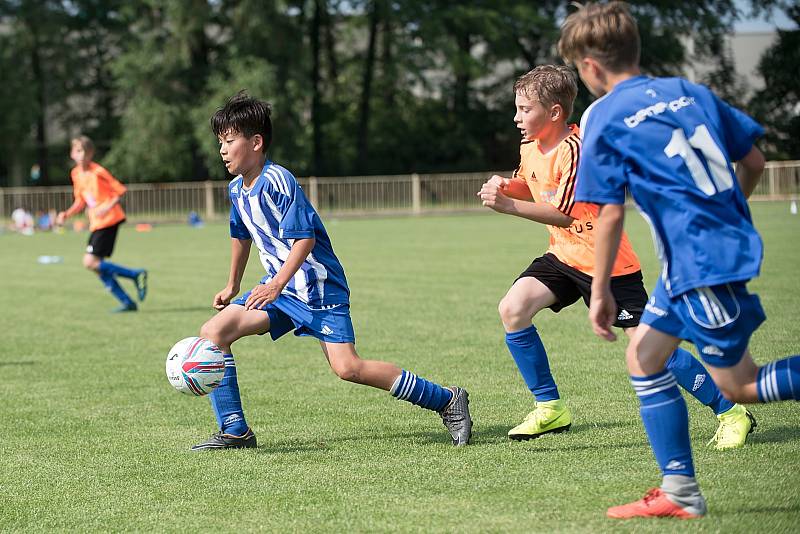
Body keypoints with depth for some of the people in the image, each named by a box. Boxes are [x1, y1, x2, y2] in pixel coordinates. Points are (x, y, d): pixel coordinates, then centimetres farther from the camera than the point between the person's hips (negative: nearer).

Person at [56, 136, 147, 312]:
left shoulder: (98, 172, -12)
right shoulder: (76, 174, 11)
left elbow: (120, 191, -8)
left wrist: (108, 207, -22)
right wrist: (66, 214, 5)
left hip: (108, 221, -8)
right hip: (96, 223, 8)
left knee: (90, 262, -16)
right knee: (98, 267, 5)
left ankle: (136, 274, -10)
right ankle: (127, 302, 11)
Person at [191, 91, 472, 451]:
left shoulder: (277, 181, -18)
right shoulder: (236, 190, 9)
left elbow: (305, 237, -23)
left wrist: (277, 284, -33)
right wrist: (232, 286, 36)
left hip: (317, 287, -9)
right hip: (277, 288, 9)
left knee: (347, 367, -18)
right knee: (213, 332, -5)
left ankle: (447, 401, -6)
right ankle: (235, 431, 1)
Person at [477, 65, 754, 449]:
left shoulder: (574, 150, -23)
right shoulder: (530, 148, 3)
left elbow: (563, 214, -28)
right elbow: (528, 187, 22)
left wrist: (509, 206, -32)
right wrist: (505, 187, 0)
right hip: (564, 257, 8)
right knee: (512, 309, -14)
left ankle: (731, 412, 5)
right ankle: (549, 408, -1)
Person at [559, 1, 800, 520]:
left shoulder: (603, 117, -8)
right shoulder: (690, 91, 10)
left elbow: (610, 214, -11)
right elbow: (754, 161, 13)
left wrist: (600, 291, -3)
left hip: (702, 261, -8)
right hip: (732, 241, 8)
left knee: (738, 386, 3)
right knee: (644, 356, 16)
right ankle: (680, 494, 16)